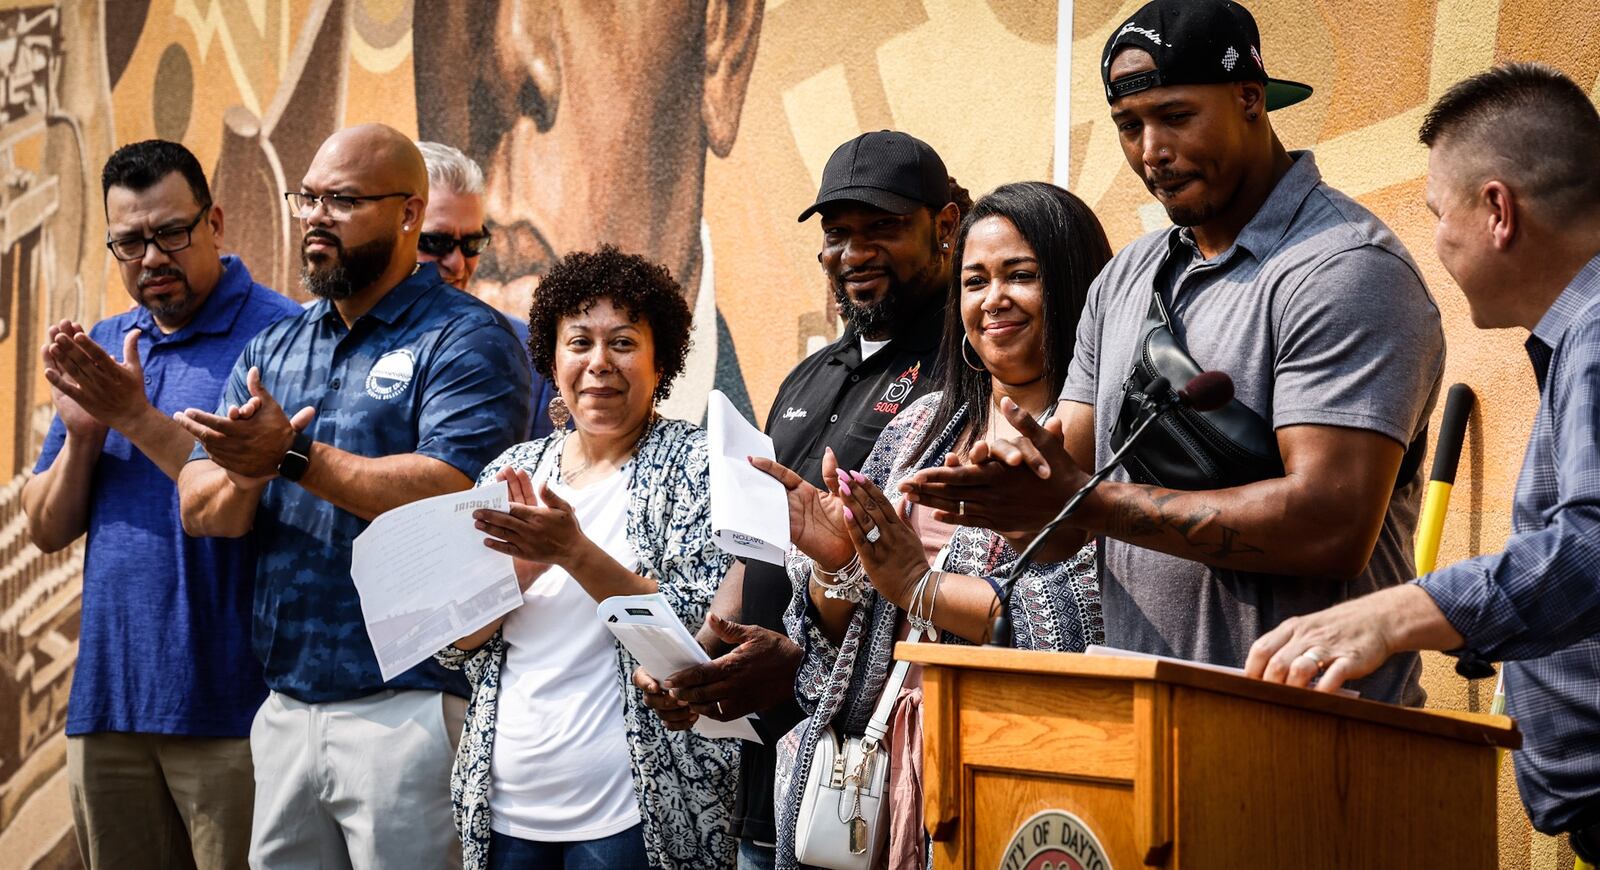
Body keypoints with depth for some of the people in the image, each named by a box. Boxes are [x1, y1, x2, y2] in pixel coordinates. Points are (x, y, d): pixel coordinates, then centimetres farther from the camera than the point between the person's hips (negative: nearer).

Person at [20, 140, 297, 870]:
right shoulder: (102, 347, 13)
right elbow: (47, 531, 12)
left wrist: (139, 420, -17)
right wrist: (82, 432, -5)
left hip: (228, 707, -6)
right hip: (108, 703, 6)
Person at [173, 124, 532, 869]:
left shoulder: (465, 339, -5)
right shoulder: (272, 348, 16)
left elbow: (448, 493, -20)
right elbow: (199, 511, 9)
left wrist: (294, 457, -21)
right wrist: (243, 474, -14)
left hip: (408, 709, -6)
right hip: (284, 708, 6)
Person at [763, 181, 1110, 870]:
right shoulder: (923, 427, 14)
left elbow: (1096, 619, -17)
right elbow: (841, 634, 14)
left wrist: (922, 586, -14)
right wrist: (833, 564, -7)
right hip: (897, 764, 5)